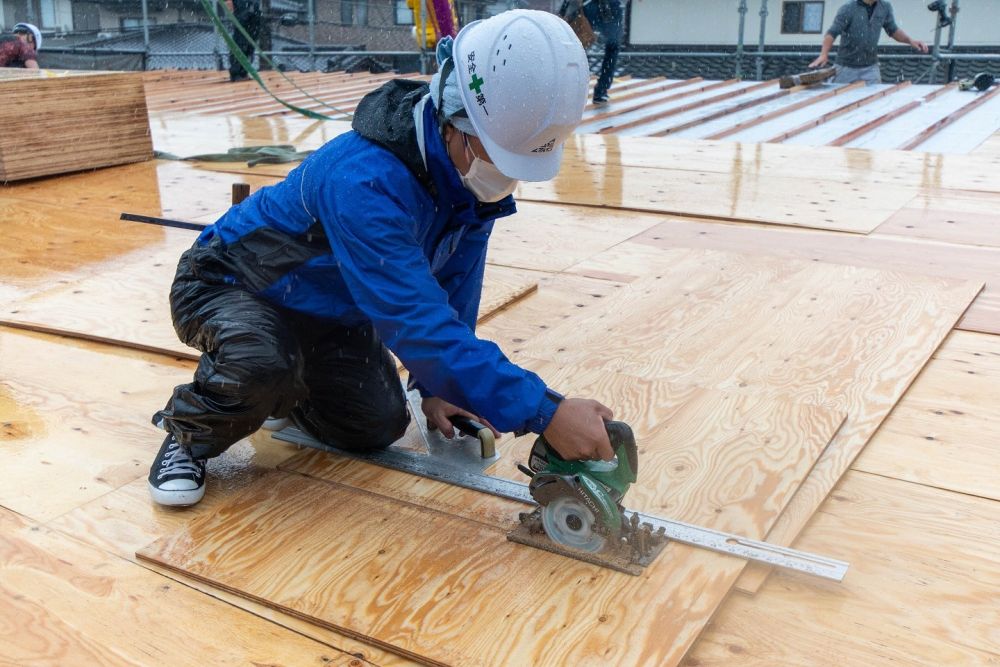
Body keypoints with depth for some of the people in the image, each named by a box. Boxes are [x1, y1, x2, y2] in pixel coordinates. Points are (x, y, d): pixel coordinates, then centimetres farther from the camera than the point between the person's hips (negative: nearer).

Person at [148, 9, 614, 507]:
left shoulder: (473, 169, -17)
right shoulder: (365, 182, -42)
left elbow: (450, 291, -5)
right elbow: (419, 322, -47)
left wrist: (435, 387, -4)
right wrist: (545, 414, -49)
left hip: (330, 308, 7)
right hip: (227, 283, -7)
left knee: (379, 426, 1)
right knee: (263, 365, -38)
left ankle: (282, 391, 28)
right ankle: (190, 433, -4)